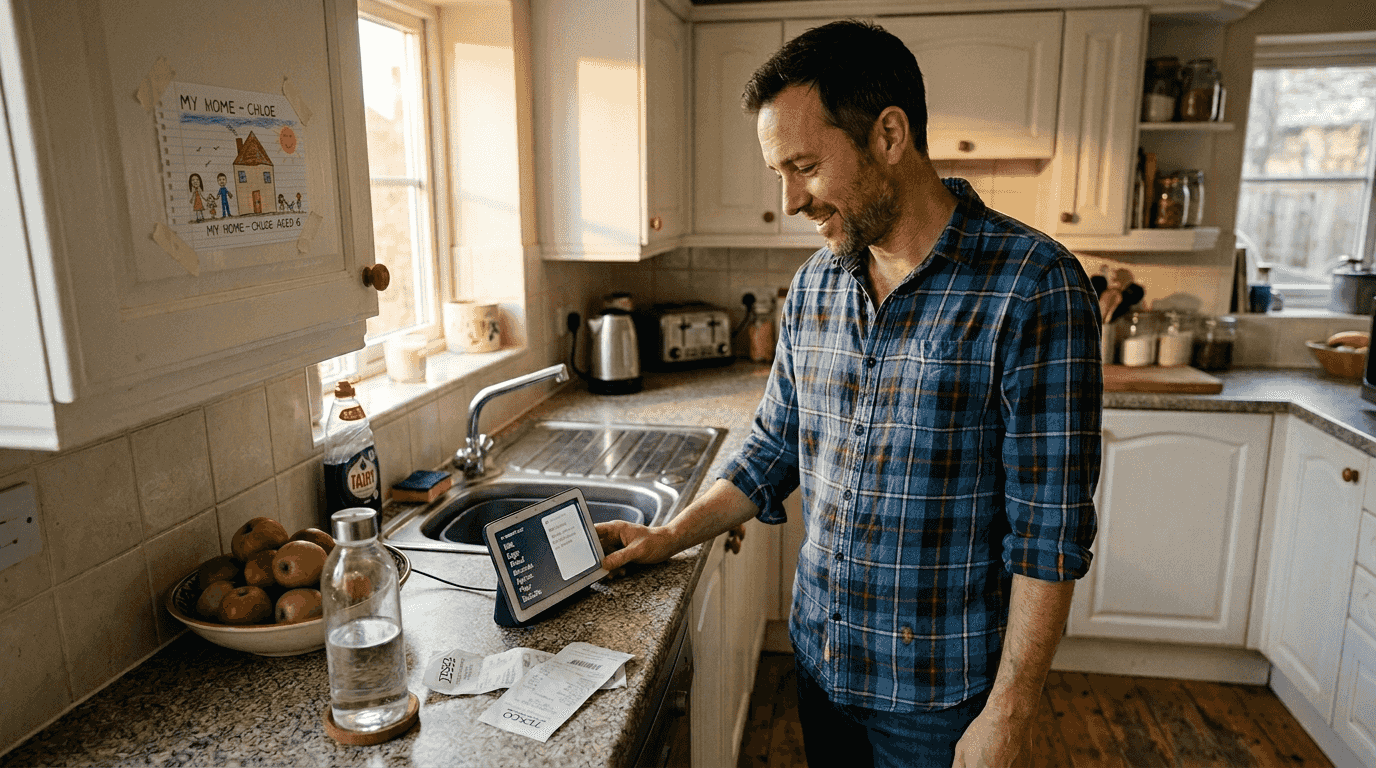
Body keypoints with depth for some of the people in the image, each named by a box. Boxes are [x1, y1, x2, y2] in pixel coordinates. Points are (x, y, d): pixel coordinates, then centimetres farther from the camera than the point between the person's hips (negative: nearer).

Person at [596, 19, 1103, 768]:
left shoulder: (1033, 286, -19)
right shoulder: (813, 285, -1)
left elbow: (1049, 534, -18)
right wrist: (668, 537, 2)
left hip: (936, 693, -5)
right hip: (819, 657, 5)